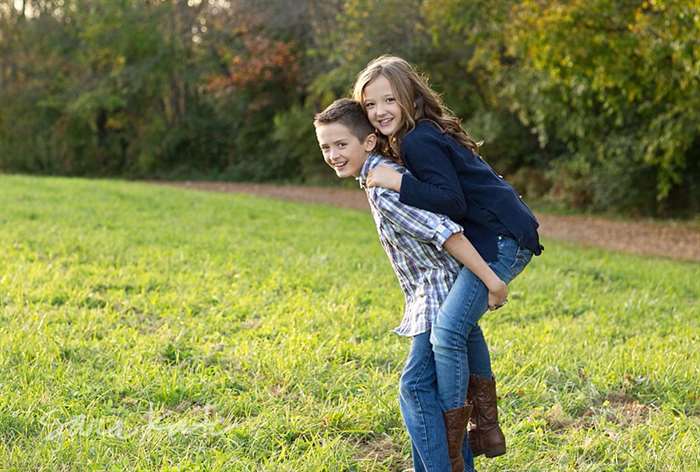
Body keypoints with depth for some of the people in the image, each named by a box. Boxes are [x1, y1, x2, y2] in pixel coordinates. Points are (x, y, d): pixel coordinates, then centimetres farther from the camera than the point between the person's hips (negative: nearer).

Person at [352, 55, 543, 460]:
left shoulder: (417, 141, -13)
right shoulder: (428, 134, 18)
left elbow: (452, 202, -22)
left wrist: (397, 182, -23)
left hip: (503, 239, -12)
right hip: (504, 236, 12)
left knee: (447, 329, -19)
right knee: (463, 320, 27)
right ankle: (487, 430, 32)